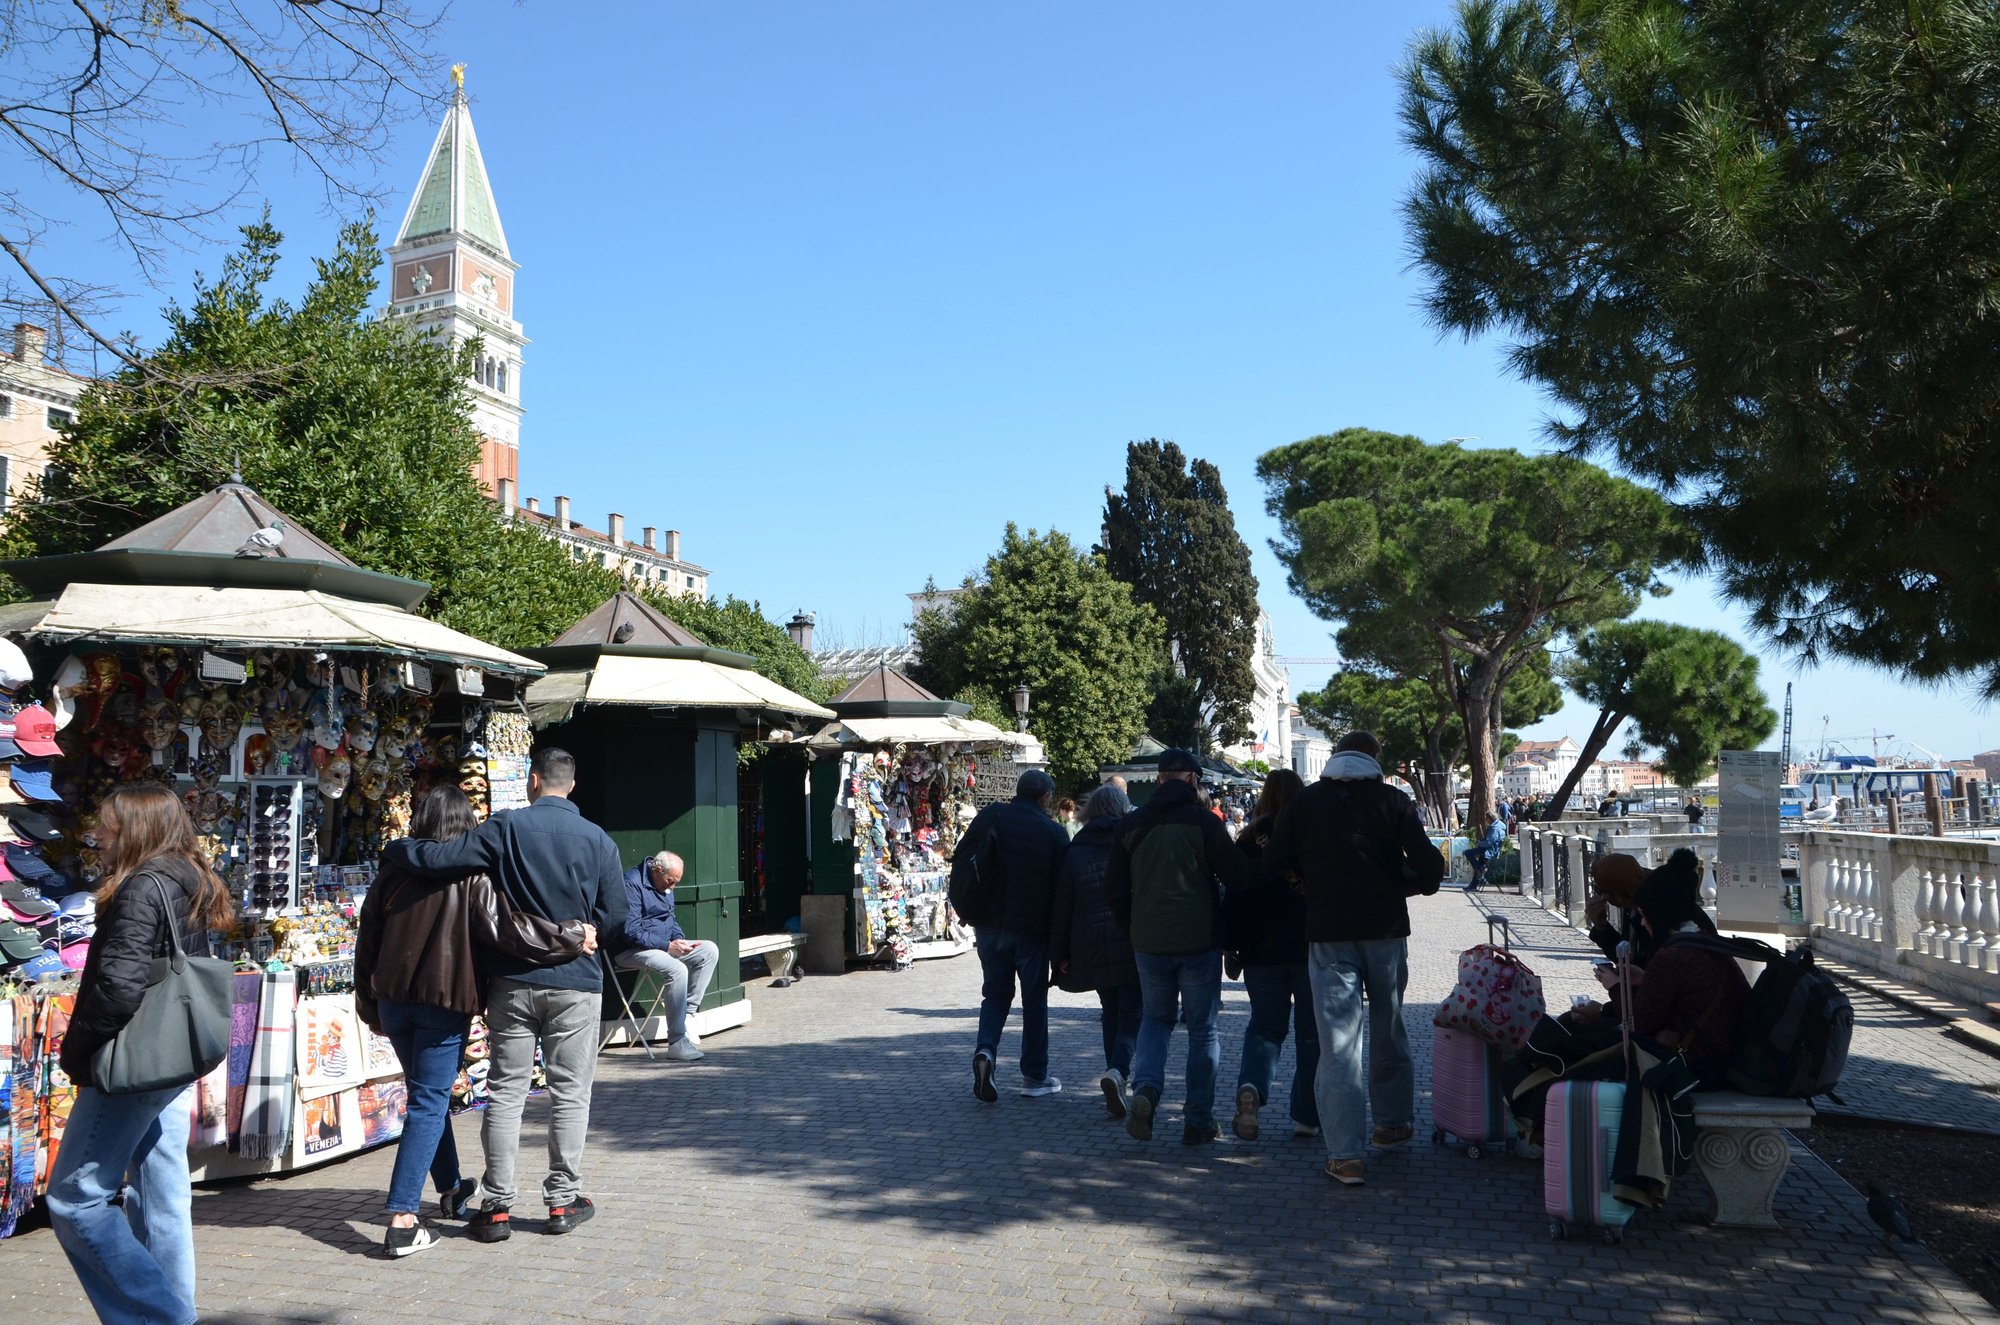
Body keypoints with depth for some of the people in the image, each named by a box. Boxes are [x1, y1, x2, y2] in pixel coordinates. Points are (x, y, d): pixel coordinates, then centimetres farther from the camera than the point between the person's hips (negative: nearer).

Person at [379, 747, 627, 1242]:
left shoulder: (506, 828, -6)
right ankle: (562, 1200, 14)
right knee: (569, 1092, 9)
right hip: (576, 984, 0)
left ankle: (496, 1206, 10)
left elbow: (436, 858, -14)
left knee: (505, 1091, 8)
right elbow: (614, 919, -1)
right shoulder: (598, 840, -2)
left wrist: (393, 848, 6)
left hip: (513, 982, 0)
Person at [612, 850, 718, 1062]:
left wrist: (679, 940, 1)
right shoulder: (632, 884, -18)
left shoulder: (664, 885, 12)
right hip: (631, 950, -10)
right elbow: (631, 932, -23)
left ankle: (688, 1013, -7)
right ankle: (676, 1043, -30)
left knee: (709, 950, -4)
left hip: (663, 944, 10)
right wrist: (668, 946, -24)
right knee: (677, 969, -33)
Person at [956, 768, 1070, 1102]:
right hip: (1032, 927, -2)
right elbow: (1062, 886, -4)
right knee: (1034, 998, 12)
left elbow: (961, 857, 0)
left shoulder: (992, 815, 0)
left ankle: (985, 1049, -9)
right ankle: (1035, 1076, 17)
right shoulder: (1054, 832, -5)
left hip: (989, 924, 2)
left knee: (996, 992, 16)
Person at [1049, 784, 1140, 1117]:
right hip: (1133, 943, -2)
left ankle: (1116, 1079, 16)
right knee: (1131, 1015, -1)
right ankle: (1118, 1071, -23)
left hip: (1091, 945, 2)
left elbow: (1061, 908, 5)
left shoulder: (1075, 852, 6)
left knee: (1111, 1014, 16)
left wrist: (1059, 954, 9)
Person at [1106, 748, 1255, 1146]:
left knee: (1156, 1017, 20)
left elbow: (1114, 887, 6)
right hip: (1199, 941, -3)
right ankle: (1199, 1121, 12)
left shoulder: (1131, 824, 2)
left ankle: (1145, 1088, -5)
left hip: (1148, 942, 3)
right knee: (1202, 1029, 9)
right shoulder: (1203, 820, -10)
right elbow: (1237, 876, -10)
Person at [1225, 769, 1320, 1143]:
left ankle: (1251, 1087, -13)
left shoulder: (1250, 839, -3)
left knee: (1265, 1027, 13)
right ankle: (1306, 1117, 12)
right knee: (1311, 1033, 11)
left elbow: (1235, 895, -2)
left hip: (1262, 951, 1)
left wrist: (1232, 946, 4)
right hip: (1311, 948, -1)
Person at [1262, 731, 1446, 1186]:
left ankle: (1346, 1155, -7)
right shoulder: (1393, 800, -2)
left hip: (1329, 933, -1)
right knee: (1388, 1032, 20)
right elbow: (1429, 865, -8)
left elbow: (1271, 866, -1)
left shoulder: (1305, 801, 1)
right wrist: (1408, 885, 13)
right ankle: (1395, 1123, 34)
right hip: (1386, 929, 1)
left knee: (1338, 1041, -2)